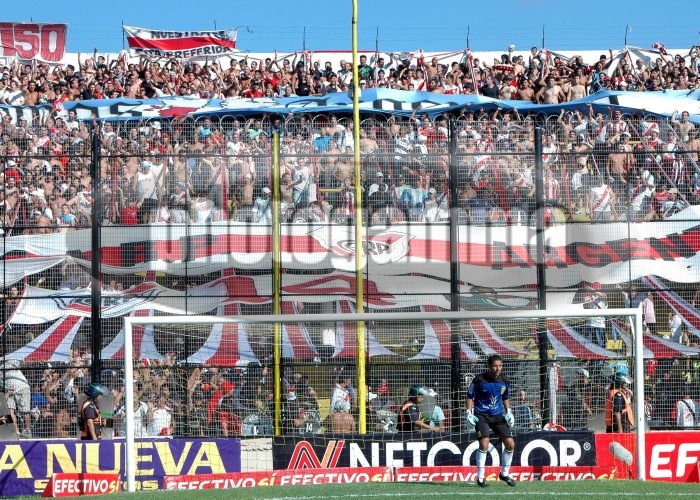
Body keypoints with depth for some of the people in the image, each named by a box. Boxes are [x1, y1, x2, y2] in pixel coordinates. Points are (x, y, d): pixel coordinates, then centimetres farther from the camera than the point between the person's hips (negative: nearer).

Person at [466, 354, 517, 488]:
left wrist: (509, 412, 7)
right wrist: (469, 413, -10)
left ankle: (504, 474, 21)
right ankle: (480, 478, -8)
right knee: (484, 444, -21)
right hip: (481, 415, -5)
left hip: (498, 416, 5)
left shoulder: (505, 381, 2)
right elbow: (470, 396, -1)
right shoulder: (479, 380, -11)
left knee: (510, 444, 0)